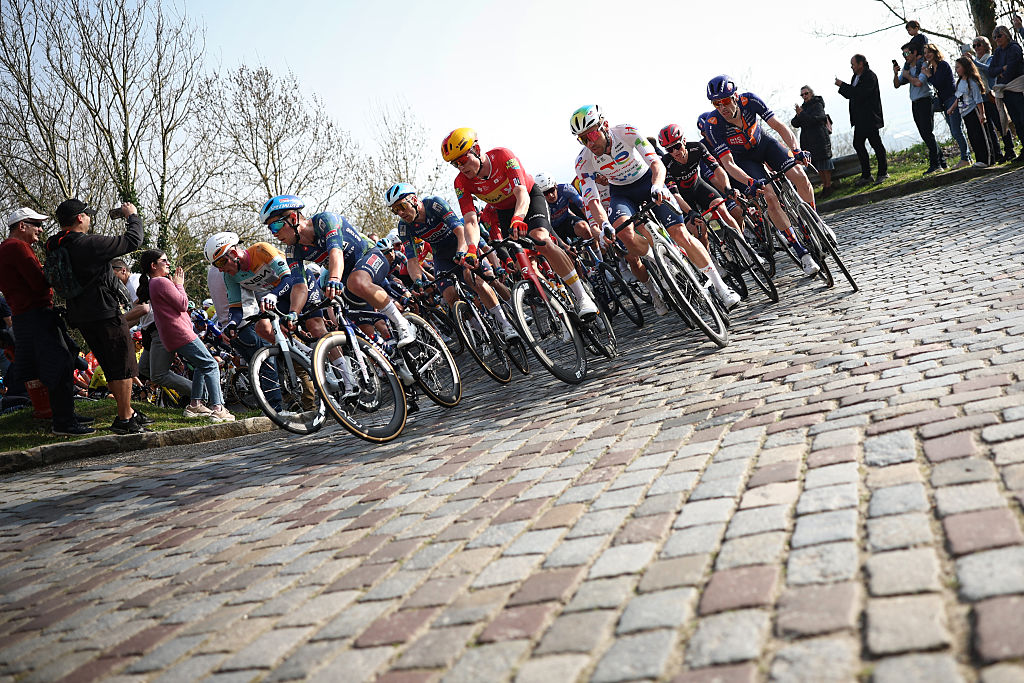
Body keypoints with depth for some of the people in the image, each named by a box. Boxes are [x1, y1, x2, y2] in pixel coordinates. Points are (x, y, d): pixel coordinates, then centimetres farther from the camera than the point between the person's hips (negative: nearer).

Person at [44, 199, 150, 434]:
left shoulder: (56, 248, 7)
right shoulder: (89, 244, -19)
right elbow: (132, 241, -14)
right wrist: (133, 216, 3)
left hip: (80, 316, 9)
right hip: (105, 314, -9)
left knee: (112, 367, 18)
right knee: (124, 366, 0)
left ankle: (128, 412, 27)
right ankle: (124, 419, 3)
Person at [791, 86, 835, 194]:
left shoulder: (817, 105, -3)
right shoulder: (803, 107, 17)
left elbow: (814, 119, -19)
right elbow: (795, 124, 8)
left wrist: (802, 114, -14)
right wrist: (799, 116, -11)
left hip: (820, 139, -7)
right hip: (808, 140, 7)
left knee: (823, 162, -5)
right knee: (817, 165, 8)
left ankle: (828, 186, -1)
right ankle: (824, 185, 14)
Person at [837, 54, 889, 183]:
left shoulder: (870, 76, -12)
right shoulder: (856, 77, 16)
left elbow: (860, 93, -24)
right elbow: (851, 95, 19)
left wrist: (843, 85, -18)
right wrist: (842, 87, 3)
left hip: (869, 118, -9)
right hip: (860, 120, 9)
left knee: (876, 144, -3)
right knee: (858, 144, 7)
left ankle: (883, 173, 5)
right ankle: (866, 175, 13)